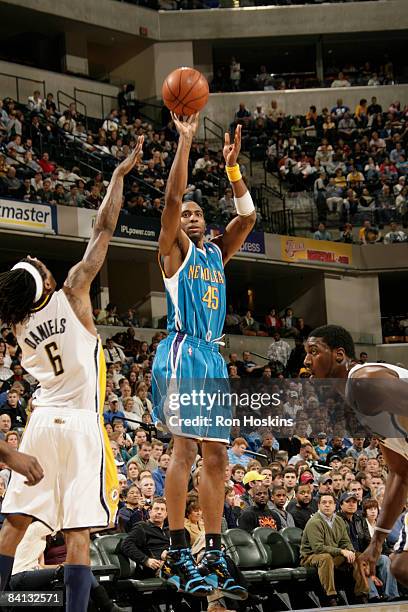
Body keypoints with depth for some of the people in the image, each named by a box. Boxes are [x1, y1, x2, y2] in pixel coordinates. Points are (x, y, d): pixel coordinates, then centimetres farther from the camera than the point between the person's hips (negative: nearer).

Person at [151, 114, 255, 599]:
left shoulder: (216, 253, 21)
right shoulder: (175, 250, 3)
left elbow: (248, 216, 14)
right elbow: (171, 199, -11)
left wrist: (232, 167, 6)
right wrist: (185, 141, -13)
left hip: (212, 356, 7)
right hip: (182, 351, -7)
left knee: (216, 456, 4)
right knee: (184, 446, -15)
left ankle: (214, 558, 6)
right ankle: (177, 555, -15)